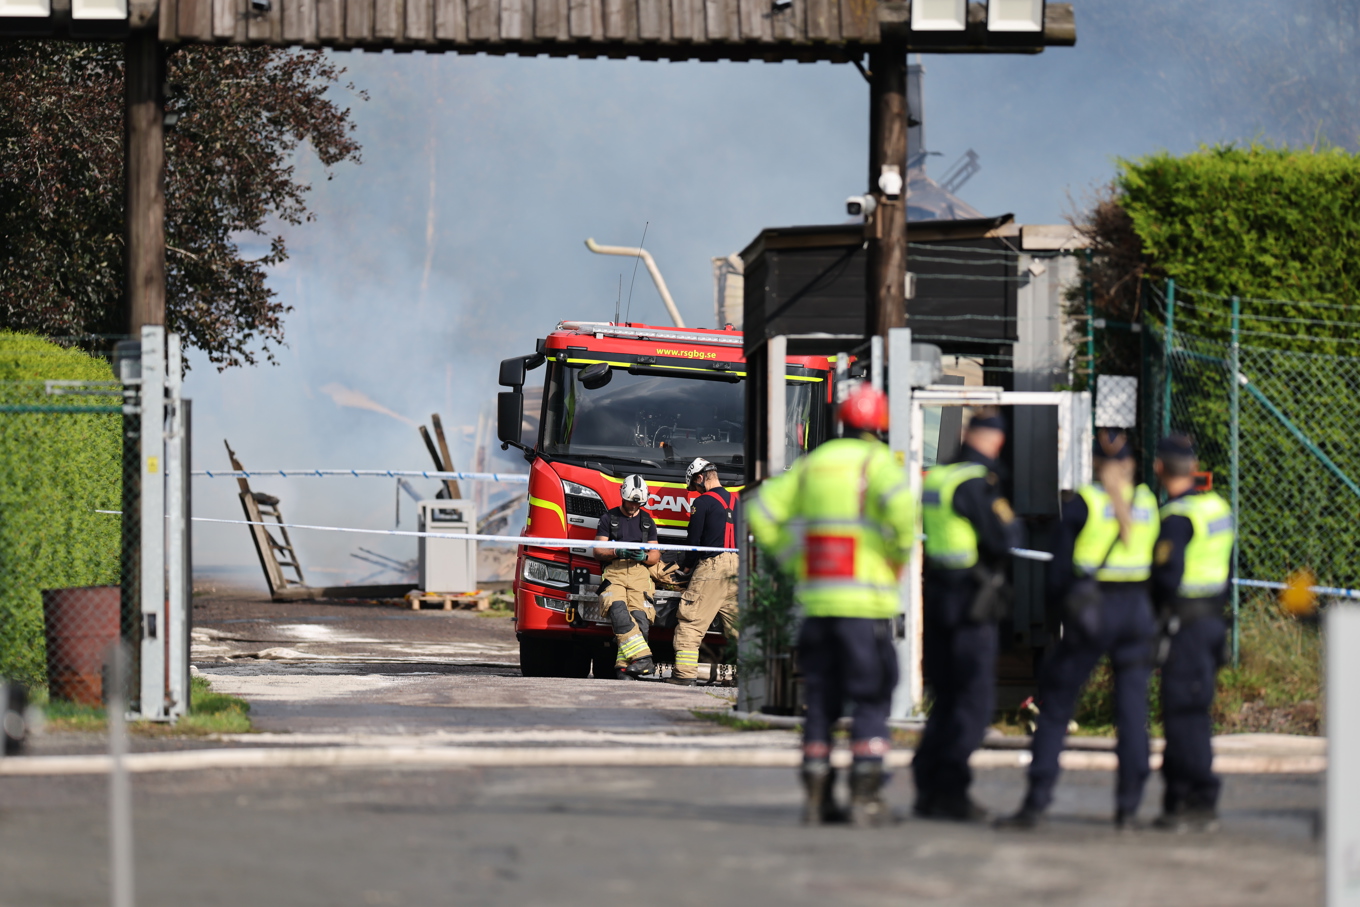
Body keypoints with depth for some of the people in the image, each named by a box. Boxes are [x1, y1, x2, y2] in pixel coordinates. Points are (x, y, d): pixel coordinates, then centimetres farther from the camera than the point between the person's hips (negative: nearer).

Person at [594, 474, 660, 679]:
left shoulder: (647, 522, 24)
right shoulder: (609, 518, 16)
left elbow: (655, 555, 21)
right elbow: (598, 550, 8)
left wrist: (645, 556, -4)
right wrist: (618, 552, -11)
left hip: (640, 572, 2)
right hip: (614, 571, -2)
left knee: (640, 619, -22)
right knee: (618, 611, -33)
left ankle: (623, 666, -21)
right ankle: (642, 658, -40)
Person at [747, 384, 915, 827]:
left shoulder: (813, 463, 12)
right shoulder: (877, 462, -4)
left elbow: (762, 512, 10)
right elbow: (899, 503, -25)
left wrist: (795, 559, 14)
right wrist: (900, 554, -9)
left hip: (817, 602, 5)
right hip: (865, 603, -5)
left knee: (821, 700, 11)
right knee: (870, 699, 0)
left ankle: (817, 794, 9)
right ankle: (865, 794, -6)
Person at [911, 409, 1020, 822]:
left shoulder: (935, 478, 10)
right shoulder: (978, 483, -15)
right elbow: (1000, 540, -18)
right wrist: (1013, 524, 4)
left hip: (937, 596, 8)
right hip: (971, 602, -8)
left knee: (947, 695, 14)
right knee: (974, 699, -3)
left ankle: (928, 786, 12)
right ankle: (950, 790, -6)